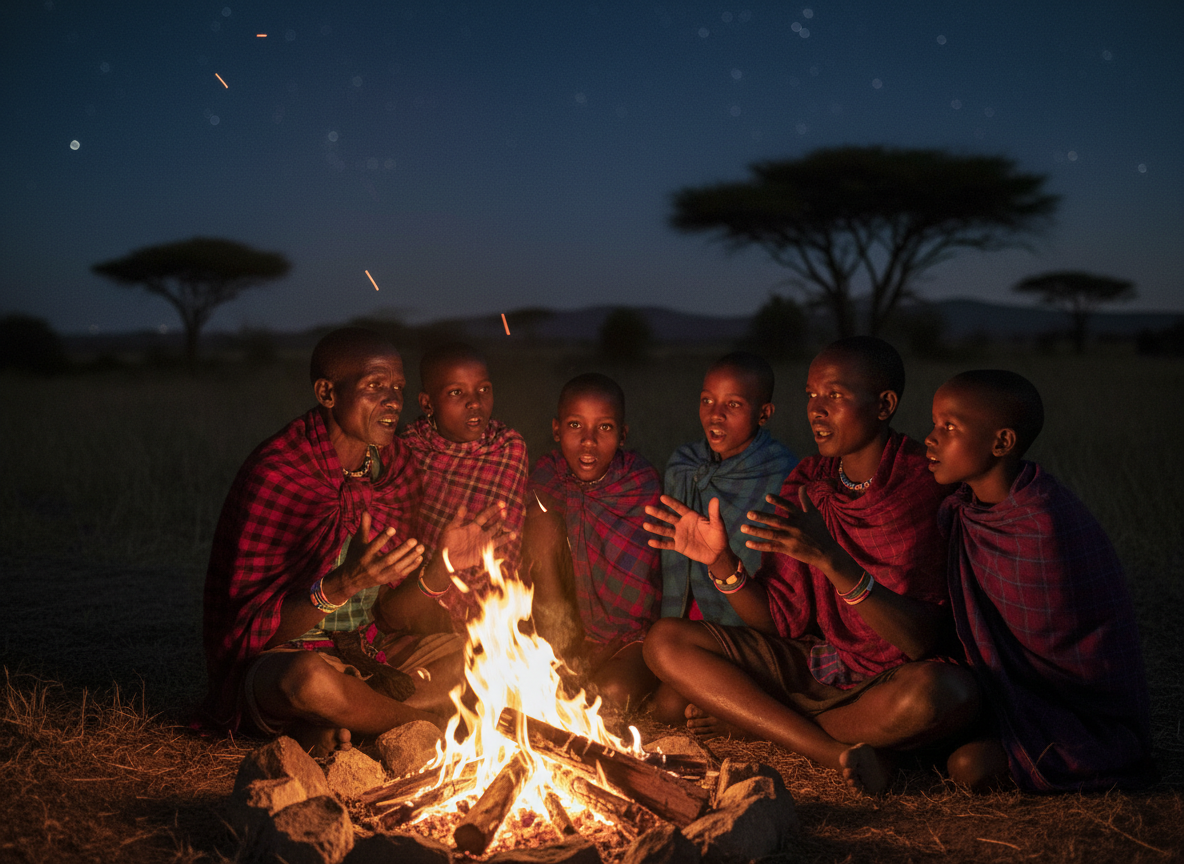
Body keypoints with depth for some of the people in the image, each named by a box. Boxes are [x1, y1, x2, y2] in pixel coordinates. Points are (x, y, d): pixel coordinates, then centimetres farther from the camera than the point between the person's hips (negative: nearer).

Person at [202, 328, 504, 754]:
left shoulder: (396, 467, 2)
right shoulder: (274, 475, -18)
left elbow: (388, 610, 6)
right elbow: (252, 631, -20)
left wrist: (441, 567, -14)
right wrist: (340, 586, -36)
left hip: (370, 653, 7)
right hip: (274, 660, -7)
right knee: (311, 679, -41)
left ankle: (330, 726, -15)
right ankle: (433, 719, -11)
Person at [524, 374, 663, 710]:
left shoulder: (641, 483, -15)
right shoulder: (547, 475, -6)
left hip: (627, 630, -3)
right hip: (566, 614, 3)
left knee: (613, 693, -33)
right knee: (544, 519, -20)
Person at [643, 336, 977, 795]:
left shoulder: (927, 483, -15)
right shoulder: (805, 482, 2)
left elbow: (922, 640, -23)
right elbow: (783, 621, 0)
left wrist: (831, 558, -34)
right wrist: (722, 562, -17)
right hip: (809, 666, 5)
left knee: (948, 690, -40)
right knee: (665, 641, -9)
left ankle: (736, 713, -16)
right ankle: (839, 752, -17)